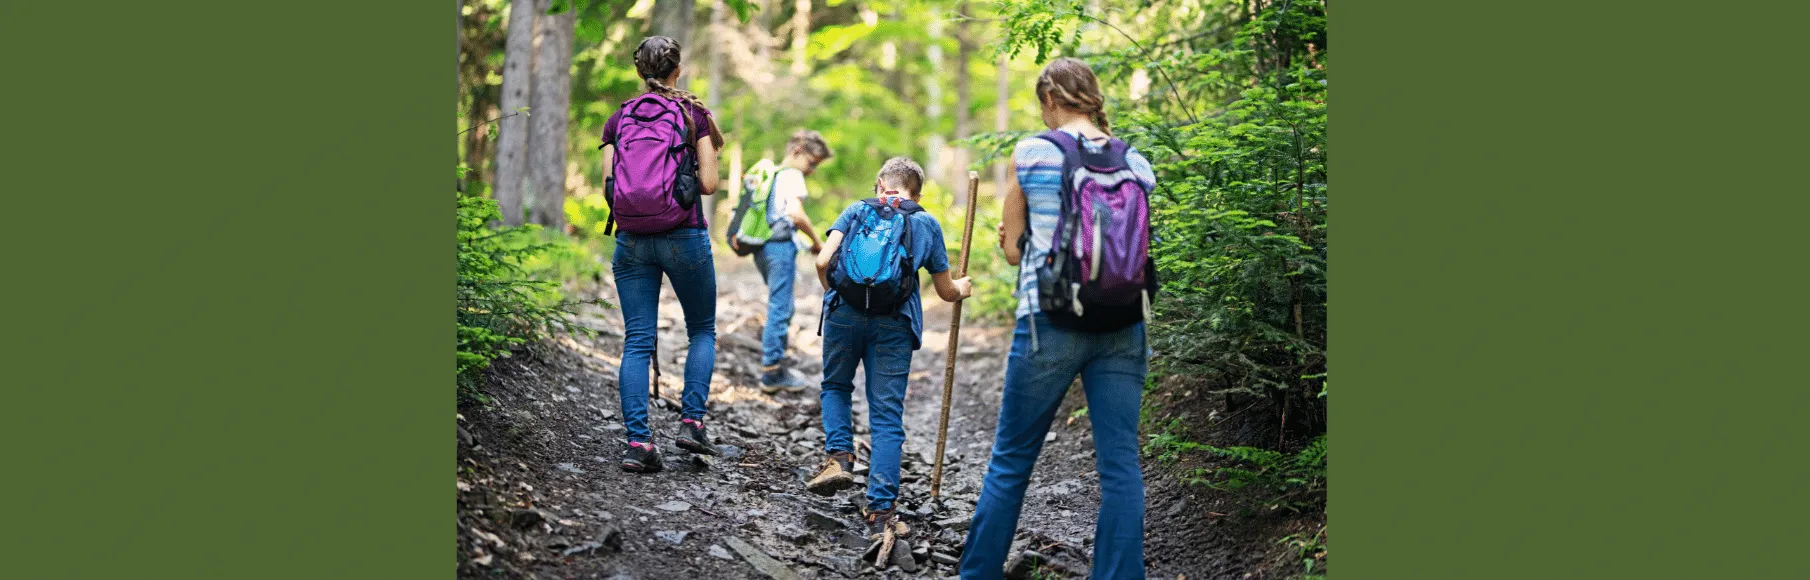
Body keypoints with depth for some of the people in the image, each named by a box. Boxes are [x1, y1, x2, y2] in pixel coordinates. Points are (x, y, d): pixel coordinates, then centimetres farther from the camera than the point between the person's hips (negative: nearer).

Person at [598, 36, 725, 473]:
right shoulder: (693, 114, 0)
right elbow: (709, 183, -3)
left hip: (631, 239, 2)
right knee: (702, 330, 16)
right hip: (684, 236, -2)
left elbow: (607, 184, 4)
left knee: (637, 342, 3)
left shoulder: (619, 119, 8)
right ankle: (691, 421, 3)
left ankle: (637, 441, -5)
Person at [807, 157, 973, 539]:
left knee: (835, 386, 25)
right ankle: (880, 511, -2)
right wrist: (963, 289, 43)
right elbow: (946, 292, 20)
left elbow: (823, 261, 2)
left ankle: (840, 457, 4)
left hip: (845, 313, 0)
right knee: (887, 417, 3)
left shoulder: (858, 210, 15)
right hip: (894, 324, 0)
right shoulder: (927, 224, 17)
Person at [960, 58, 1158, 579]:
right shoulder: (1136, 162, 7)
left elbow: (1012, 251, 2)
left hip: (1050, 321, -3)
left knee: (1011, 459, 8)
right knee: (1120, 463, 5)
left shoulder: (1031, 153, -2)